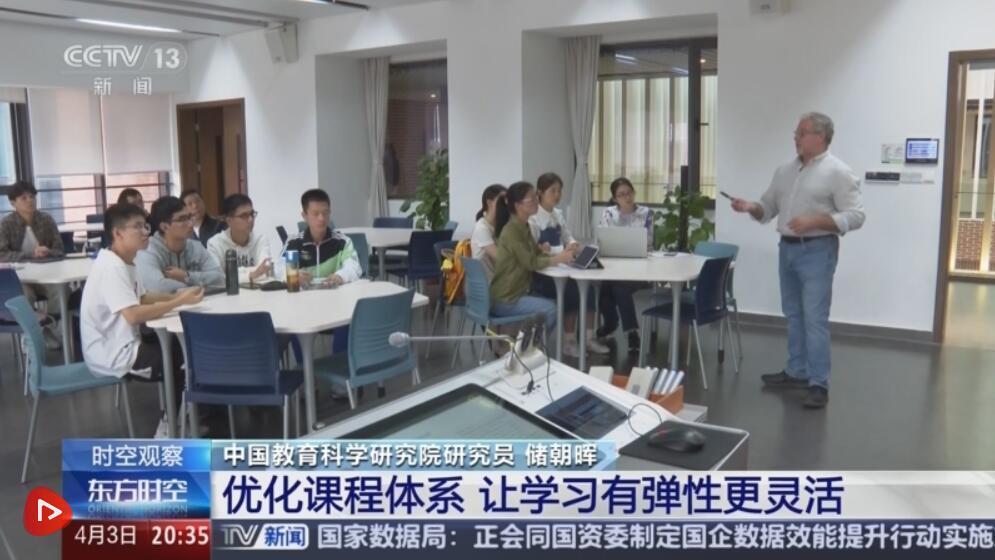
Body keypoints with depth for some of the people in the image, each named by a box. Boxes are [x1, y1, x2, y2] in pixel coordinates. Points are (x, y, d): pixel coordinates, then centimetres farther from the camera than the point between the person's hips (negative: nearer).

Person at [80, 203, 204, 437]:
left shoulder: (124, 262, 8)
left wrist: (177, 295, 0)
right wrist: (180, 302, -27)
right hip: (113, 355, -10)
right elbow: (133, 315, -33)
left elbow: (143, 298, 18)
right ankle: (169, 428, 10)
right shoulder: (111, 267, -23)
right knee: (186, 360, -6)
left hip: (123, 345, 10)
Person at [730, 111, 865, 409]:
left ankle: (819, 384, -2)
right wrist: (751, 207, -7)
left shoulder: (837, 172, -9)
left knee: (814, 319, -7)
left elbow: (855, 216, -13)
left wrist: (814, 221, -23)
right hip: (787, 248, 7)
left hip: (817, 250, -7)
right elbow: (768, 207, 14)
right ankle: (796, 372, 25)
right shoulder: (785, 170, 11)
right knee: (793, 315, 14)